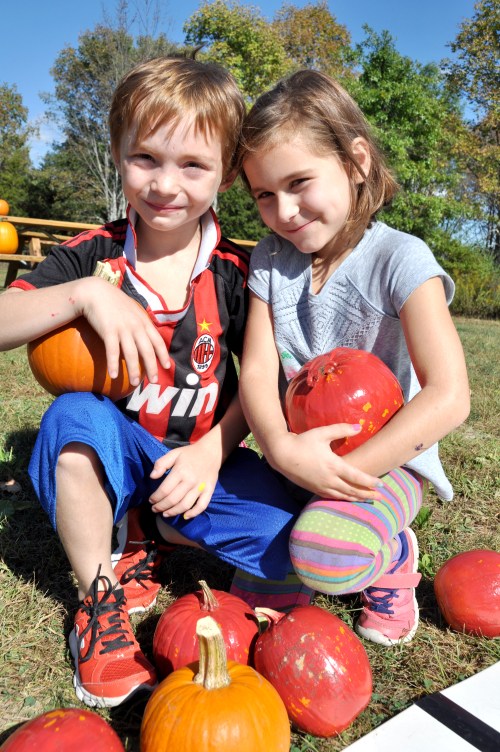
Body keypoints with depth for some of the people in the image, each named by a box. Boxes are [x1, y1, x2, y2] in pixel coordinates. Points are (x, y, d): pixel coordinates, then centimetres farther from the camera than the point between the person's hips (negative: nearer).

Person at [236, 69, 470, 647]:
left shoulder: (399, 260, -16)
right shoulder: (269, 260, -1)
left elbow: (448, 396, -22)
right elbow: (257, 372, -7)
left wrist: (345, 469, -25)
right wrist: (282, 448, -27)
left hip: (385, 460, -5)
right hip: (296, 459, 5)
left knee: (323, 555, -32)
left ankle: (394, 554, 5)